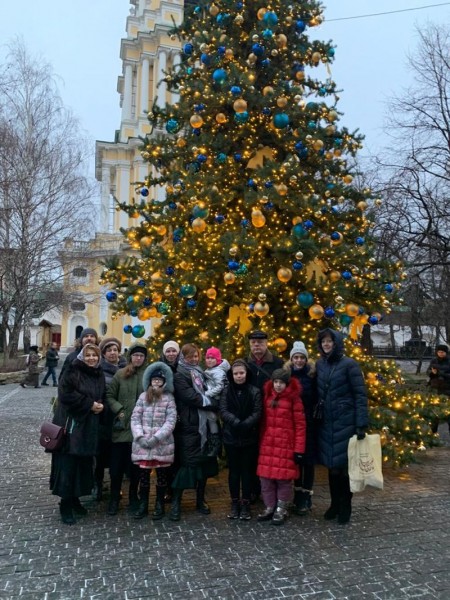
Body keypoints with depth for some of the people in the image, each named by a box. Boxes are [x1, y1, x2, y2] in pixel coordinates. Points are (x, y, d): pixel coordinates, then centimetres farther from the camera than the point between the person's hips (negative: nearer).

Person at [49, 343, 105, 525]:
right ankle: (65, 505, 10)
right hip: (71, 425, -6)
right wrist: (89, 404, -16)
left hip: (90, 426, 6)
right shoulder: (72, 372, -8)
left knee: (84, 463, 10)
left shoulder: (100, 375, 10)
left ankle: (75, 498, 26)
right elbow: (66, 394, -19)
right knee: (68, 464, -2)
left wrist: (101, 405, -4)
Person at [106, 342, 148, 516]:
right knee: (116, 464, 5)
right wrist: (119, 410, -9)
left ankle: (133, 497, 29)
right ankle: (114, 498, 24)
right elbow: (109, 396, 3)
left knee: (137, 463, 11)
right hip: (121, 426, 0)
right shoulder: (120, 374, 1)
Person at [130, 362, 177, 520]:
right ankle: (143, 505, 24)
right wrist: (140, 437, -10)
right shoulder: (143, 396, 6)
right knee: (143, 475, 9)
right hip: (143, 444, 2)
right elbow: (135, 418, 3)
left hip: (162, 444, -2)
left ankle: (159, 506, 23)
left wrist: (156, 438, -15)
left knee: (161, 475, 8)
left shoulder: (169, 398, -1)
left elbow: (171, 421, -7)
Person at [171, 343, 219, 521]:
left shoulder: (200, 373, 18)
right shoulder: (179, 375, -5)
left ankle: (200, 500, 21)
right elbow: (190, 397, -15)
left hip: (204, 423, 7)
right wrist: (212, 403, -10)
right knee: (187, 462, -7)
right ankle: (176, 502, 3)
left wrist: (210, 403, -2)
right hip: (190, 425, -7)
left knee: (204, 461, 10)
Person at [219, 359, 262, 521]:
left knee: (247, 471, 6)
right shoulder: (226, 391, 1)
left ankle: (246, 504, 18)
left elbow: (257, 413, -8)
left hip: (249, 438, -1)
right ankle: (235, 503, 23)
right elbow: (223, 411, -8)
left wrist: (245, 424, -25)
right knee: (233, 471, 10)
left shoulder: (254, 391, -2)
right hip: (231, 437, 1)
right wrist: (236, 422, -25)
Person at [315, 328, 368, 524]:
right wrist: (317, 416, 8)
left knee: (345, 464, 4)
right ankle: (335, 503, 28)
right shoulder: (319, 364, 7)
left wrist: (361, 424, -15)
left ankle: (345, 507, 20)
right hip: (326, 423, 5)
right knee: (332, 464, 13)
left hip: (345, 422, -5)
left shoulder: (349, 364, -9)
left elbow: (360, 395, -10)